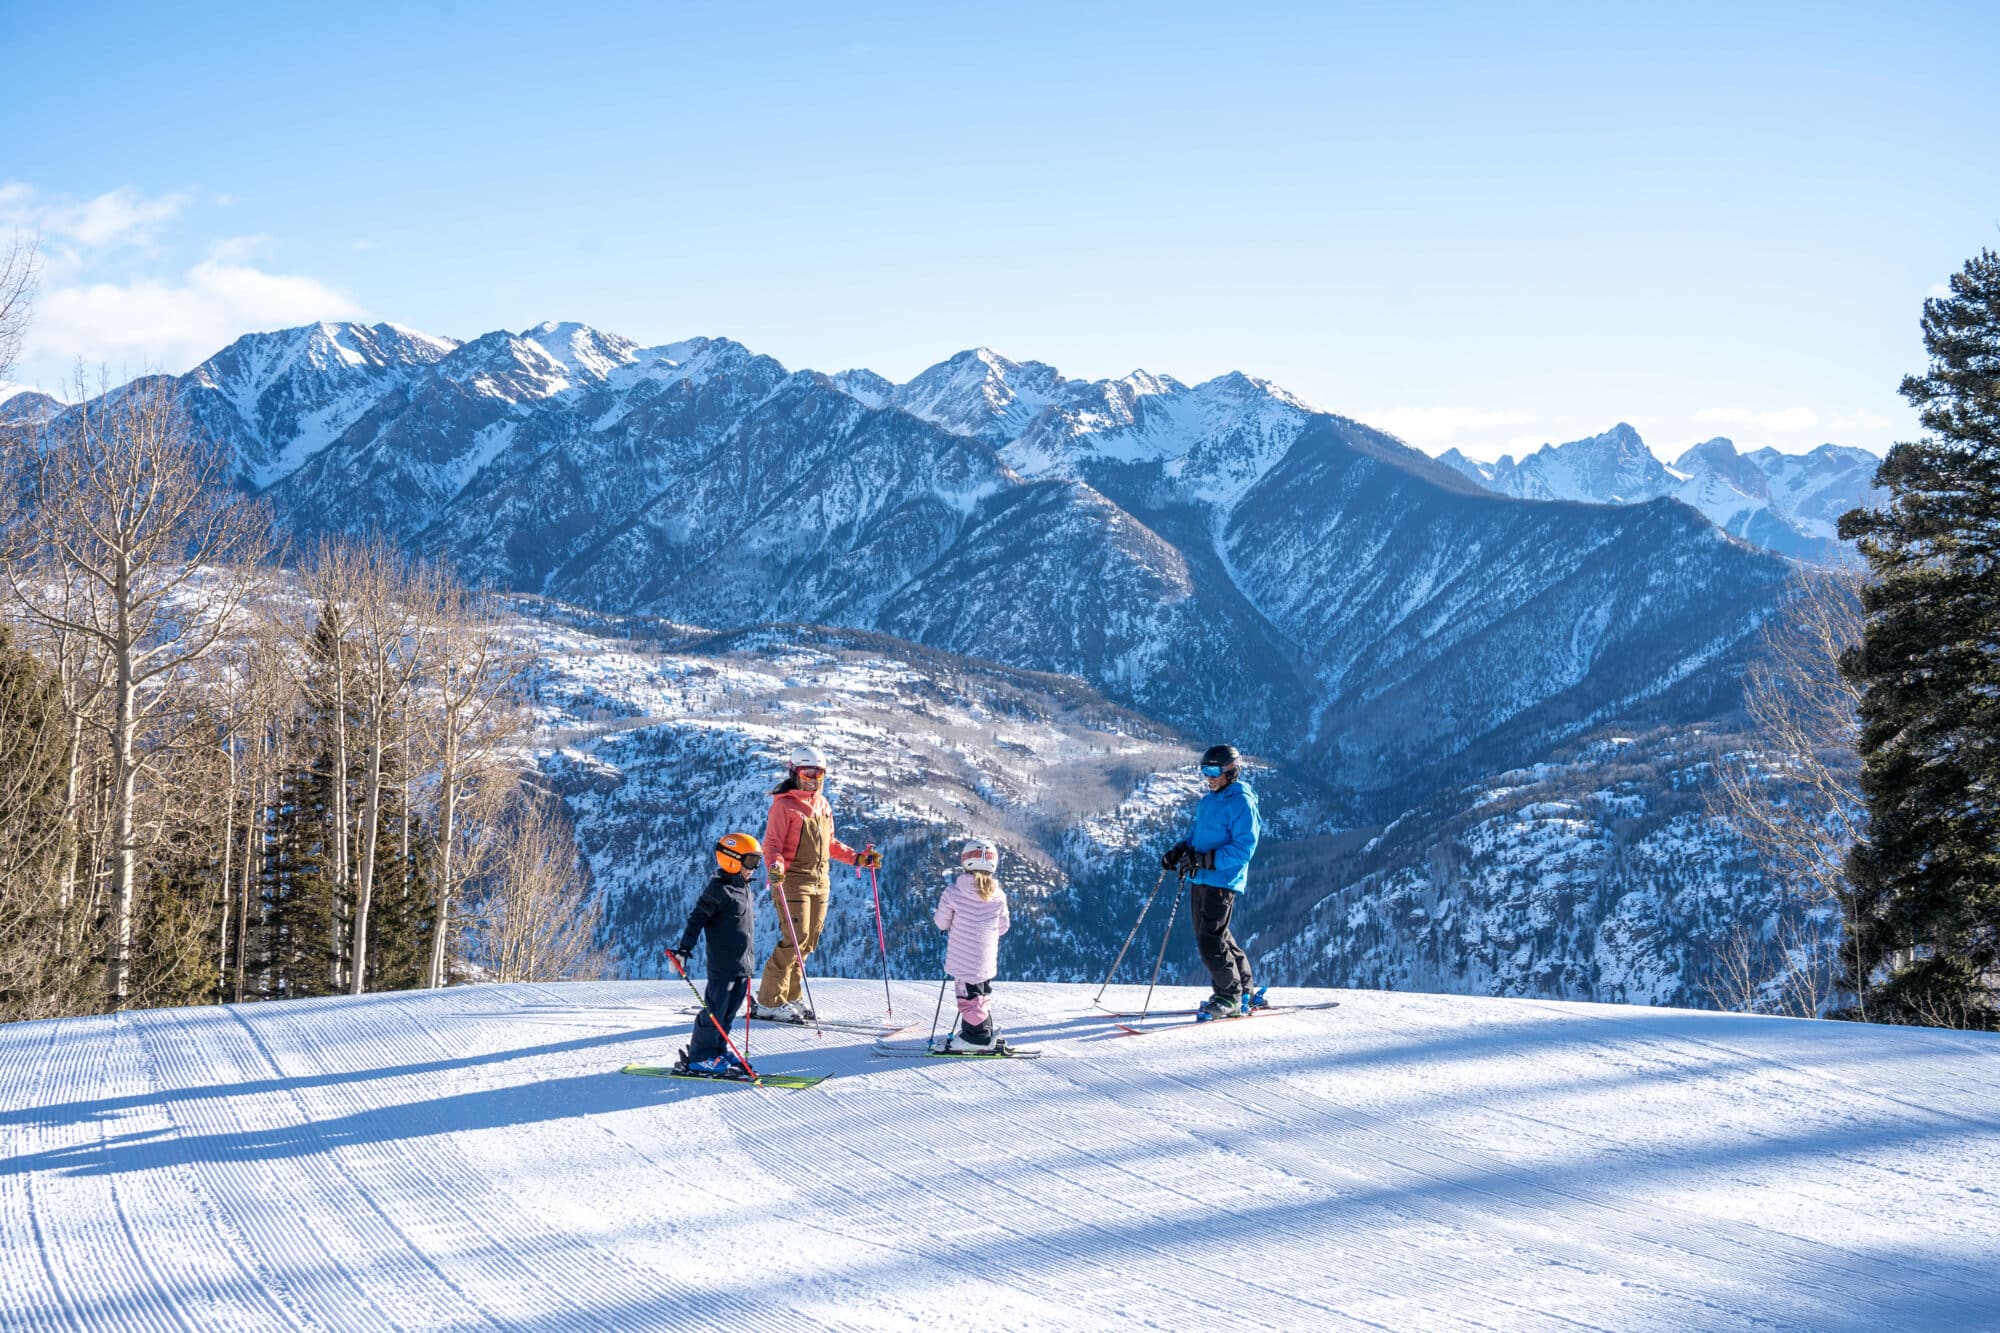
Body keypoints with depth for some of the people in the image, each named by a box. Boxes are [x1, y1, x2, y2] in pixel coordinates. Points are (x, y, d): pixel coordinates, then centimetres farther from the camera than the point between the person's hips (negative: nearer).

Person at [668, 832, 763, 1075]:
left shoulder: (744, 889, 15)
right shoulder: (718, 889, -13)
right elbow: (697, 919, -15)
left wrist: (750, 958, 33)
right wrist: (684, 949, -20)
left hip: (742, 964, 8)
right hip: (723, 962, -8)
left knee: (730, 1010, 12)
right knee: (715, 1009, -5)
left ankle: (718, 1050, 21)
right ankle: (700, 1056, 2)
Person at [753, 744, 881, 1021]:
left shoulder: (823, 806, 18)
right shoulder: (784, 805, -5)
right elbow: (772, 843, -10)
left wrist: (857, 857, 19)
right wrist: (775, 865, -29)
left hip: (820, 882, 8)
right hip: (792, 880, -8)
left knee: (808, 942, 6)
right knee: (795, 938, -15)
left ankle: (789, 997, 13)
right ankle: (769, 1001, -10)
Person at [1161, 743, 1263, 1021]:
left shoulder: (1241, 803, -12)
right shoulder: (1208, 801, 15)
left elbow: (1244, 848, -19)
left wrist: (1205, 860, -25)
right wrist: (1179, 851, 6)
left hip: (1223, 882, -9)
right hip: (1201, 881, 9)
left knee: (1210, 941, -12)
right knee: (1213, 938, 14)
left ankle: (1229, 998, -1)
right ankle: (1245, 992, 25)